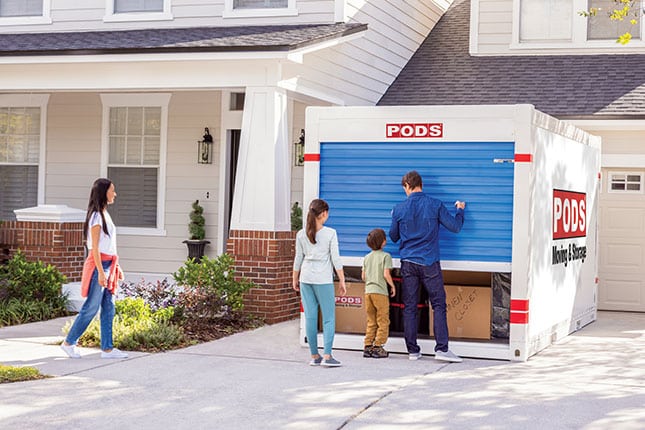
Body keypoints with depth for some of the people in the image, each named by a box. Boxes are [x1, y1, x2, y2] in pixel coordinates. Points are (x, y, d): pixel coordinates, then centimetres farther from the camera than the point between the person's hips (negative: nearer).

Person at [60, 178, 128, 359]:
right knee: (91, 307, -3)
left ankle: (107, 348, 8)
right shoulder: (96, 216, -12)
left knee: (108, 308, 6)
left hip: (108, 264, 9)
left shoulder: (105, 214, 16)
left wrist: (116, 267, 19)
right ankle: (69, 342, 8)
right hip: (98, 264, -9)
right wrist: (101, 271, -20)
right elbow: (95, 247, -16)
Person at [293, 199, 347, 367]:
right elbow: (336, 259, -5)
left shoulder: (301, 234, 4)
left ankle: (314, 356, 10)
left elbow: (298, 259, 9)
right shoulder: (330, 233, -6)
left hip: (306, 279, 4)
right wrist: (342, 281, 1)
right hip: (323, 280, -4)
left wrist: (295, 279, 20)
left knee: (310, 317, 6)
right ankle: (327, 355, -6)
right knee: (329, 318, 1)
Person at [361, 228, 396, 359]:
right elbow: (386, 274, -13)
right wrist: (393, 286, 1)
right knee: (383, 321, 1)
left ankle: (368, 346, 9)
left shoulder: (367, 257, 12)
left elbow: (363, 276, 11)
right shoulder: (385, 256, -6)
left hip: (368, 291, 6)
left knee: (371, 322, 12)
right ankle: (377, 347, -3)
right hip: (380, 292, -6)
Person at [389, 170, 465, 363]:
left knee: (409, 307, 6)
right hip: (429, 263, -2)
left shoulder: (399, 209, 3)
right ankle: (442, 348, -7)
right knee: (439, 305, 1)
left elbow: (393, 237, 13)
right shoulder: (435, 205, -3)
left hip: (408, 263, 2)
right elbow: (455, 226, 0)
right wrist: (460, 210, 19)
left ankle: (412, 350, 7)